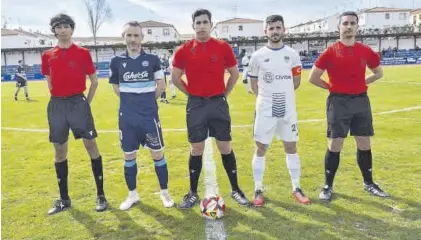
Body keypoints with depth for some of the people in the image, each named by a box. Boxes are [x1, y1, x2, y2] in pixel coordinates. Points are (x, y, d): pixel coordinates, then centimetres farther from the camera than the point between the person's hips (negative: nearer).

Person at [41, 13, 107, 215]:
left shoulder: (83, 53, 0)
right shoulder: (47, 56, 9)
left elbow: (94, 81, 5)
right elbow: (49, 82, 20)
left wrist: (86, 102, 2)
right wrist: (59, 99, 12)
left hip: (78, 103, -3)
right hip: (56, 106, 4)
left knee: (91, 146, -3)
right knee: (60, 151, 8)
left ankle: (101, 195, 8)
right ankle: (64, 199, 21)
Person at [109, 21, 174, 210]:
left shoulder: (152, 59, -2)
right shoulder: (117, 61, 2)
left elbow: (161, 85, 5)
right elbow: (116, 87, 13)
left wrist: (148, 101, 9)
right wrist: (131, 101, 8)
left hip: (150, 116, -1)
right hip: (127, 117, 2)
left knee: (157, 154, 4)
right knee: (129, 156, 10)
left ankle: (164, 193, 20)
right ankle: (132, 194, 28)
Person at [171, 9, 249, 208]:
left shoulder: (223, 47, -1)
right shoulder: (184, 50, -1)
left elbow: (234, 73, 10)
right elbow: (175, 78, 8)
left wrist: (225, 93, 5)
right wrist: (192, 94, 5)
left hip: (218, 103, 0)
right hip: (196, 105, 0)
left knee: (226, 148, 6)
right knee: (196, 150, 7)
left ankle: (236, 190, 21)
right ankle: (193, 193, 21)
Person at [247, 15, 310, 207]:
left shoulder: (292, 55, 3)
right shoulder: (257, 56, -2)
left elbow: (296, 81, 12)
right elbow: (254, 84, 8)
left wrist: (282, 95, 10)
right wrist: (268, 97, 4)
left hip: (288, 110, 2)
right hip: (265, 111, -1)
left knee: (291, 148, 9)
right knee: (261, 149, 3)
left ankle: (296, 188, 22)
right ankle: (258, 190, 15)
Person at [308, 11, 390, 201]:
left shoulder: (366, 51, 5)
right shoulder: (330, 51, -6)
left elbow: (378, 73, 20)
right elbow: (313, 78, -3)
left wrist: (362, 83, 8)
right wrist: (332, 87, -1)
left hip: (361, 101, 4)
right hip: (338, 102, -4)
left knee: (364, 145, 12)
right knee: (334, 146, 0)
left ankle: (369, 183, 29)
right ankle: (328, 186, 13)